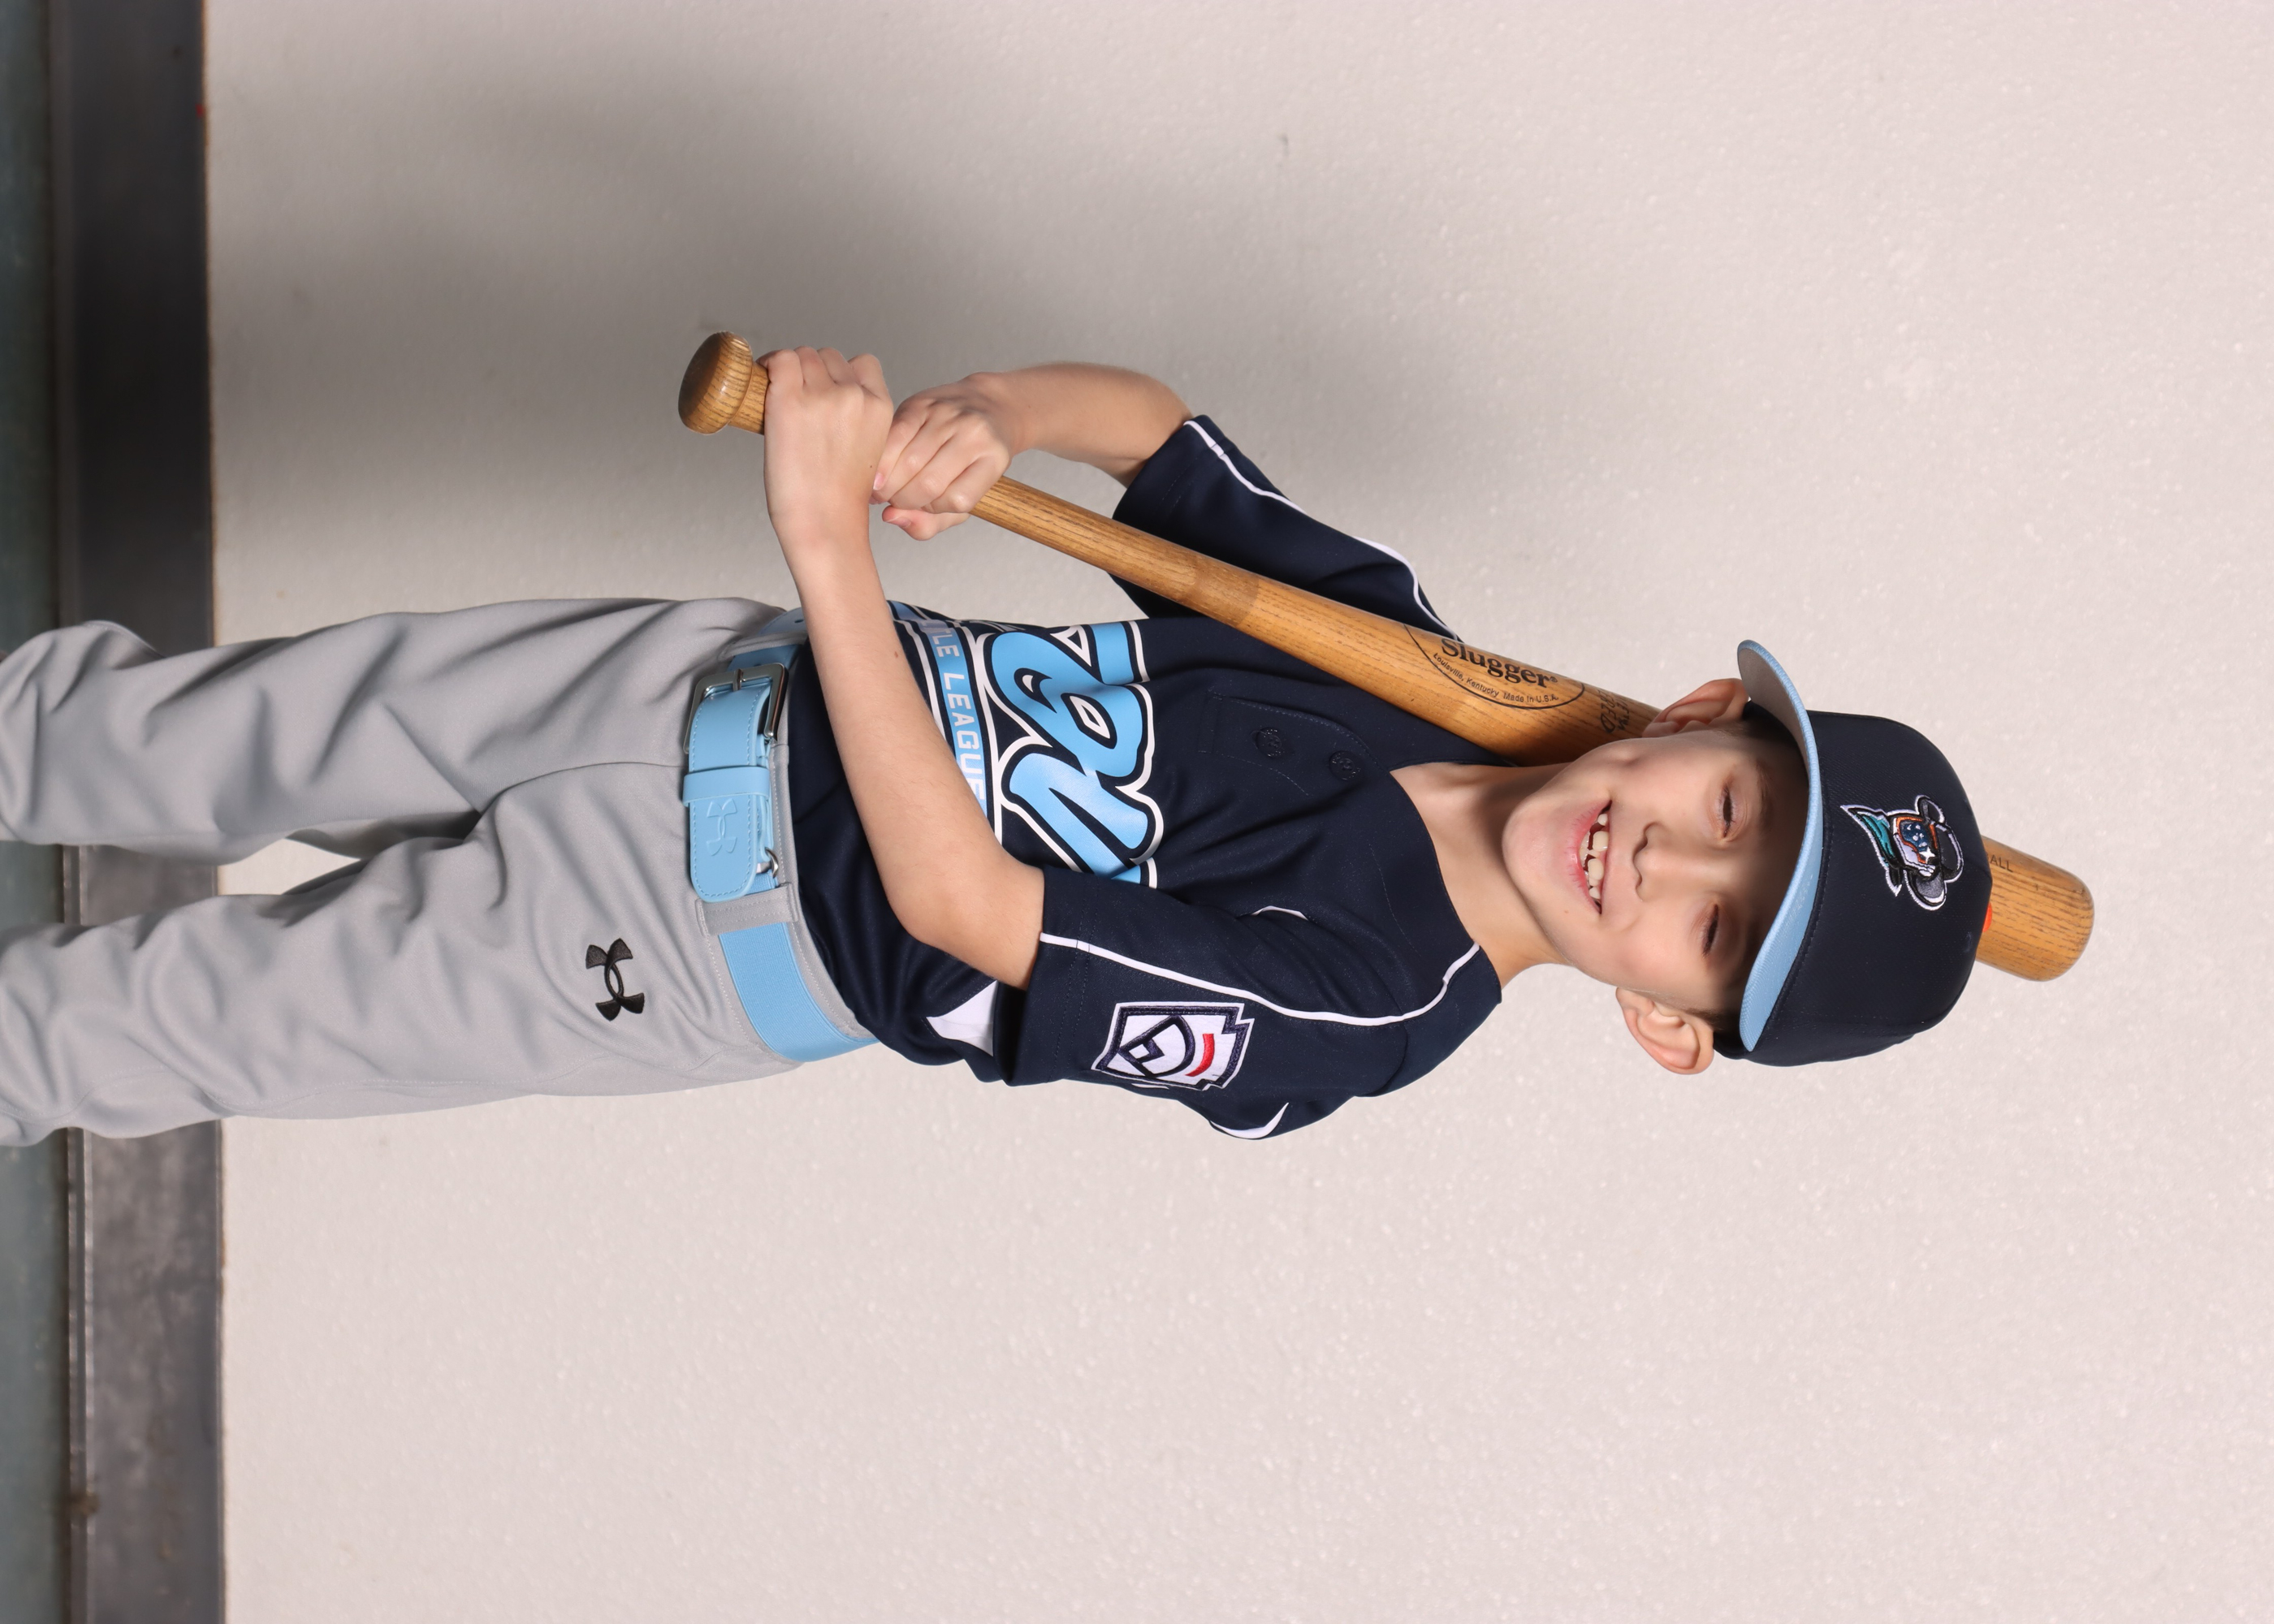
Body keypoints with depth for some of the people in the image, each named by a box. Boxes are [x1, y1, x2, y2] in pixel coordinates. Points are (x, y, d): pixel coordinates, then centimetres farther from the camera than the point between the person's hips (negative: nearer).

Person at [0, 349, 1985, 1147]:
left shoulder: (1358, 1002, -28)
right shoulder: (1399, 647, -13)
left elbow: (956, 899, -33)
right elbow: (1136, 417, -3)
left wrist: (831, 543, -41)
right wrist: (977, 418, -27)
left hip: (699, 949, -4)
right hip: (723, 683, 4)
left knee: (223, 1010, 8)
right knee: (225, 739, 13)